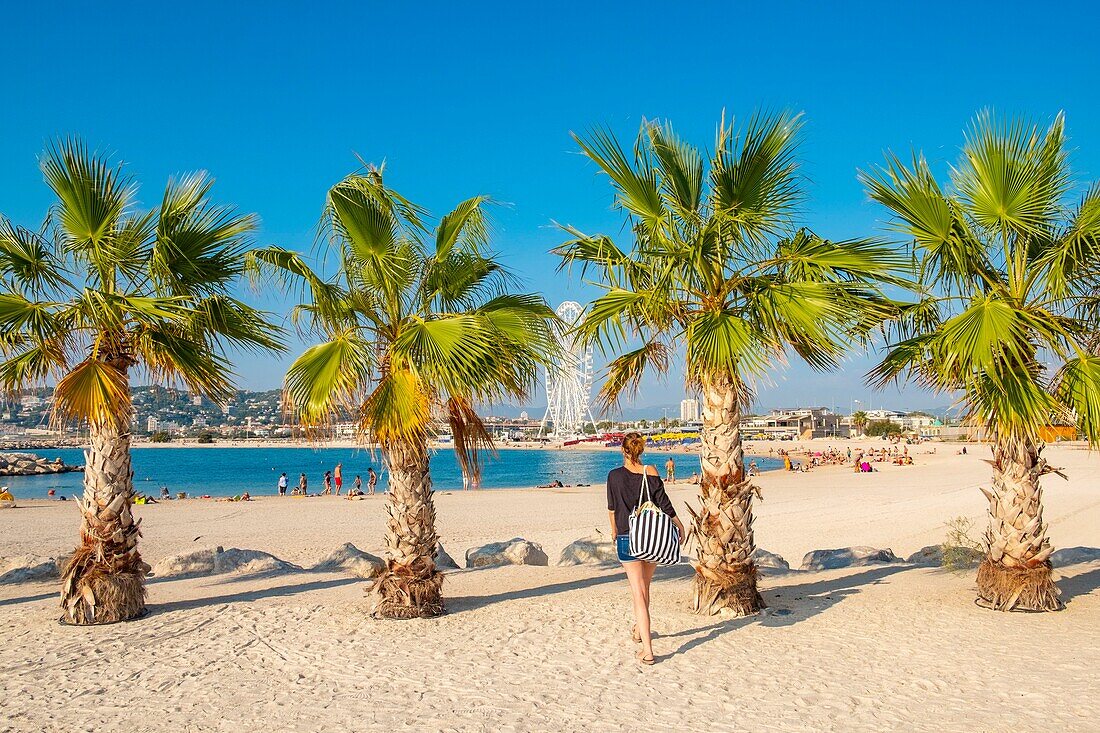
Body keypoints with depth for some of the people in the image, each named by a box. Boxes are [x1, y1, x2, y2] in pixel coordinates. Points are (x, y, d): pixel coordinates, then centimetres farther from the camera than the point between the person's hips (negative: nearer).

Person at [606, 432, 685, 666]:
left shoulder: (615, 476, -6)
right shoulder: (651, 473, -5)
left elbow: (612, 509, 4)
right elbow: (664, 504, -5)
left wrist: (615, 532, 21)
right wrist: (680, 525, 8)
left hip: (627, 539, -3)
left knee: (638, 593, -2)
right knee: (644, 587, 22)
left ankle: (647, 650, -9)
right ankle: (638, 629, 43)